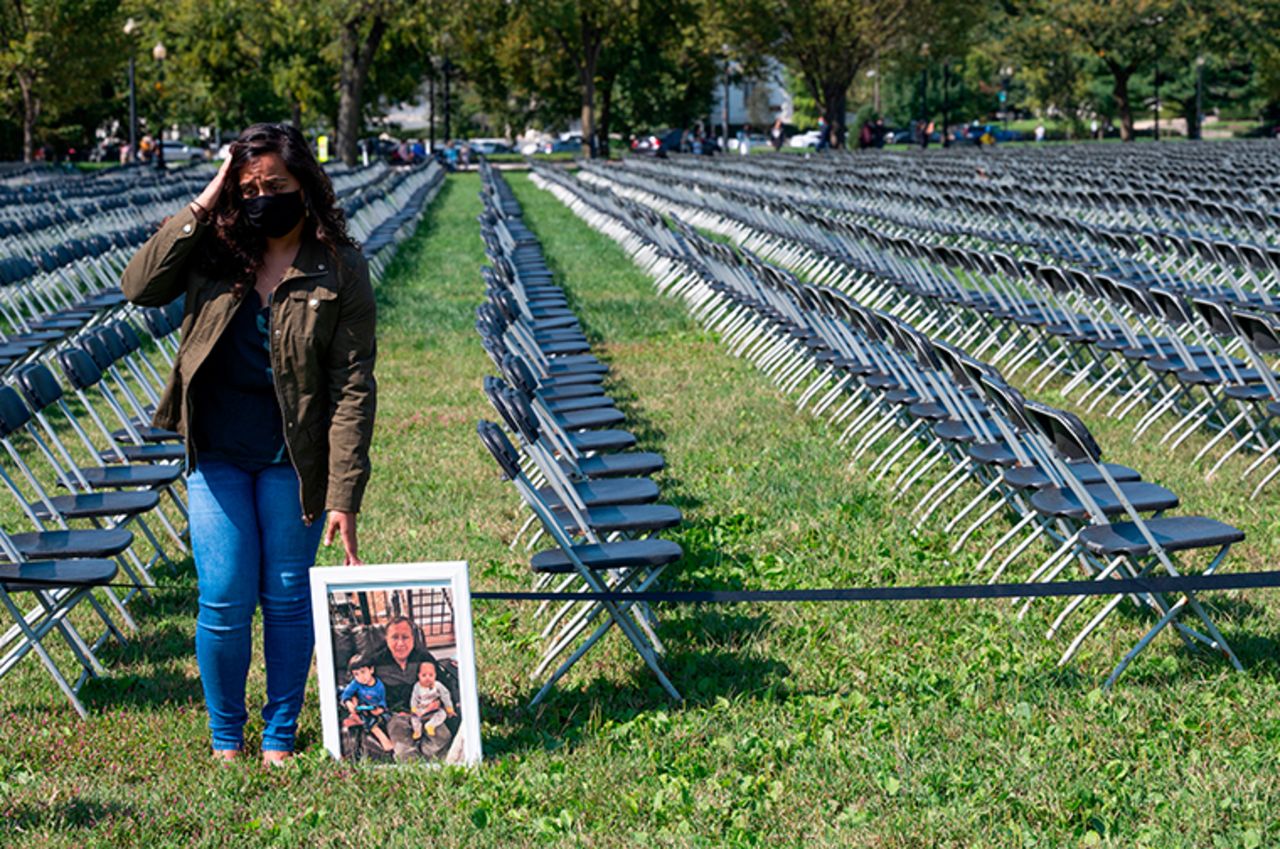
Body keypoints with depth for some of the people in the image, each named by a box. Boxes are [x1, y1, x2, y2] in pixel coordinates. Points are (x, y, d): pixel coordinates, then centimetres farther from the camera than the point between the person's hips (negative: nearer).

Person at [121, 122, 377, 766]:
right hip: (217, 454, 2)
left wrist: (343, 495, -17)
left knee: (287, 598, 10)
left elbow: (353, 385, -11)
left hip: (292, 460, -2)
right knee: (224, 602, 2)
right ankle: (224, 737, 22)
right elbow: (140, 287, -11)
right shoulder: (217, 251, 0)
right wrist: (198, 210, -14)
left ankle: (280, 735, 27)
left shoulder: (339, 270, -9)